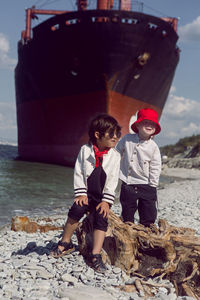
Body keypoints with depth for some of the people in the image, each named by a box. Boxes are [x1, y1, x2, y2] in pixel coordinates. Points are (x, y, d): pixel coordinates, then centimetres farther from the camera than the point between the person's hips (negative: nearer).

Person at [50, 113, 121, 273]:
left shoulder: (115, 155, 0)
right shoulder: (85, 150, -1)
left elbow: (113, 180, -3)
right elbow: (78, 173, 0)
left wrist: (106, 201, -12)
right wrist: (81, 194, -10)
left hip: (103, 196, 0)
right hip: (87, 193, 0)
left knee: (101, 217, -23)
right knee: (77, 209, -26)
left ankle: (95, 256, -22)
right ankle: (65, 243, -6)